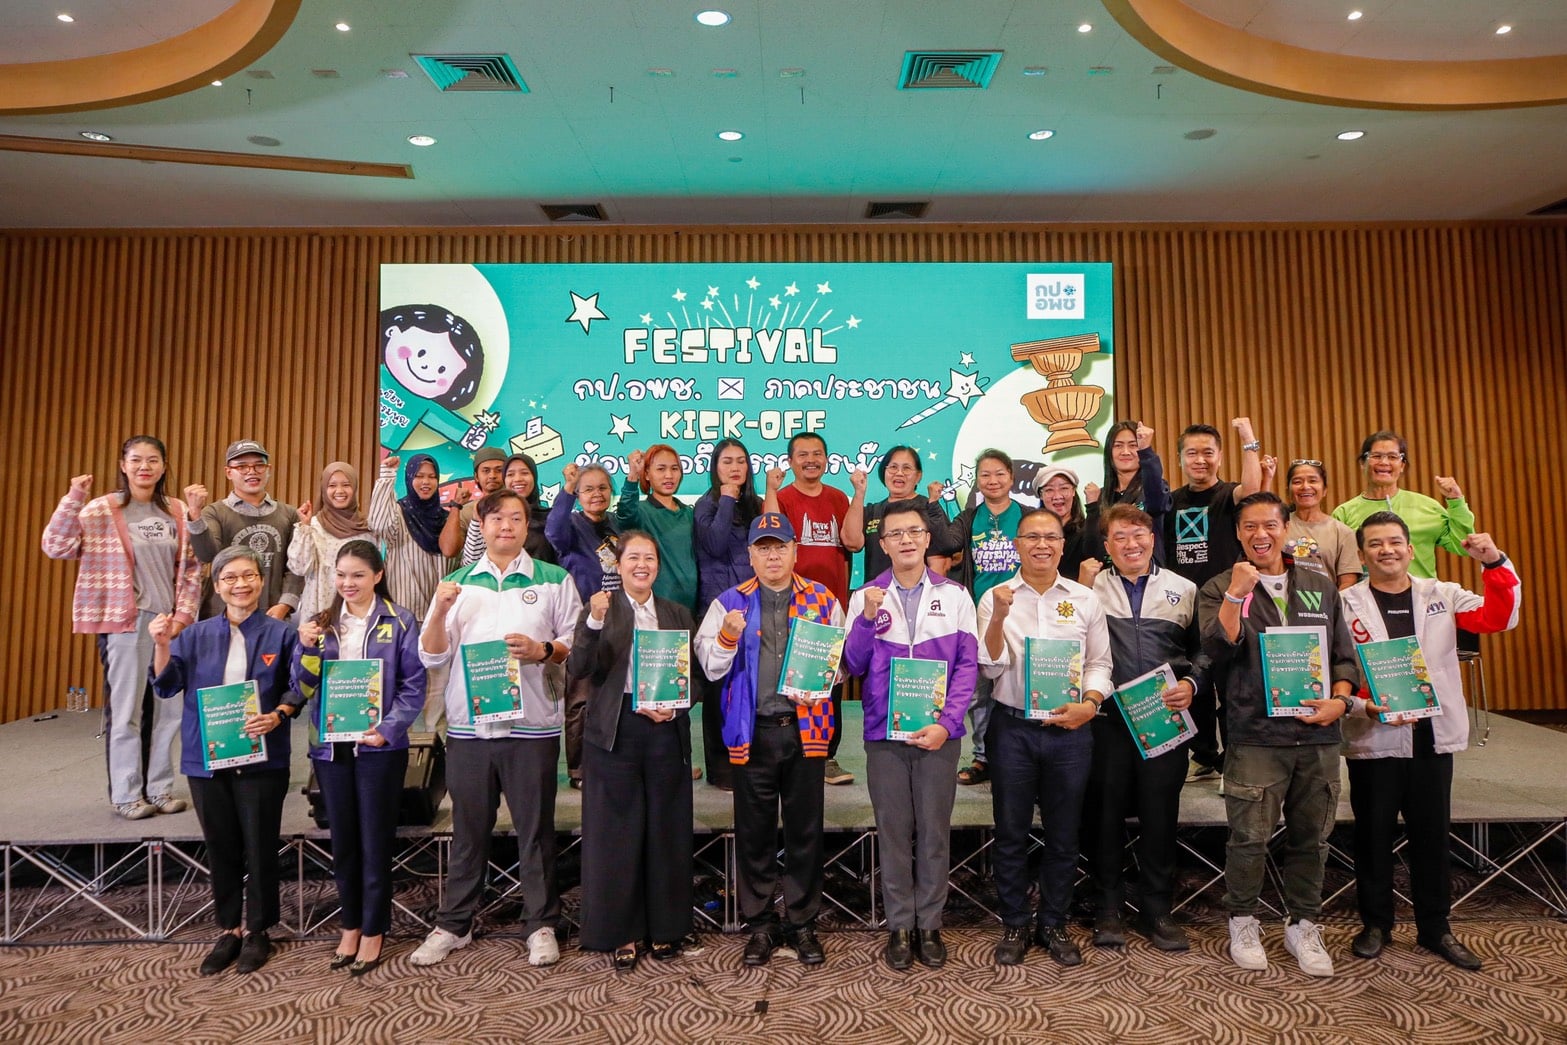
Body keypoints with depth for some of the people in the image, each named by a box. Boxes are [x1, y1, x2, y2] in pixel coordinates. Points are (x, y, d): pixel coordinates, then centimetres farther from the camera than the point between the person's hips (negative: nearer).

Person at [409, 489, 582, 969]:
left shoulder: (553, 580, 5)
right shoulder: (457, 583, 10)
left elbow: (577, 644, 3)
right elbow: (431, 656, 6)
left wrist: (542, 650, -15)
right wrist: (440, 610, -9)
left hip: (532, 725, -2)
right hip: (468, 725, 2)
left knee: (535, 829, 5)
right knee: (468, 829, 11)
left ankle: (541, 925, 18)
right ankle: (453, 924, 26)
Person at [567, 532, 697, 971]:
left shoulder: (678, 614, 11)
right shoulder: (600, 608, 2)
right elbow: (579, 668, -11)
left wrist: (673, 708, -8)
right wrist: (594, 621, -25)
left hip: (666, 732, 3)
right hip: (615, 731, -2)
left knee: (666, 831, 8)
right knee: (616, 832, 4)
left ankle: (664, 929, 24)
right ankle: (619, 933, 18)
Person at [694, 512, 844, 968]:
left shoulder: (823, 600, 7)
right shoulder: (729, 603, 6)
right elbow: (711, 667, 2)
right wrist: (727, 636, -17)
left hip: (805, 728, 0)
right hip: (752, 731, 0)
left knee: (805, 831, 9)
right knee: (754, 832, 8)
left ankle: (803, 923, 25)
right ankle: (760, 924, 24)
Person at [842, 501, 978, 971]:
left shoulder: (953, 595, 3)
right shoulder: (866, 597, 4)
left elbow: (968, 664, 0)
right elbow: (853, 665, 0)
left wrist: (946, 723, -11)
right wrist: (868, 617, -16)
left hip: (938, 732, 0)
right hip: (884, 732, 0)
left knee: (935, 829, 8)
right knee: (893, 831, 7)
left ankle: (930, 925, 23)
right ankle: (899, 926, 21)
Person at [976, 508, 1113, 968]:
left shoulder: (1085, 599, 4)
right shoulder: (995, 598, -1)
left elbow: (1099, 662, 7)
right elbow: (991, 667, -5)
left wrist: (1089, 703, -11)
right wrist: (999, 617, -18)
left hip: (1070, 729, 1)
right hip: (1012, 727, -1)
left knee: (1063, 835, 13)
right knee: (1011, 833, 10)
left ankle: (1053, 925, 30)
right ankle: (1014, 926, 26)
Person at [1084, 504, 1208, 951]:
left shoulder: (1184, 590, 9)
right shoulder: (1089, 590, 3)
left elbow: (1202, 650, 11)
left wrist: (1191, 684, -6)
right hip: (1107, 718, -1)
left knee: (1160, 814, 8)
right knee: (1105, 812, 7)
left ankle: (1156, 910, 23)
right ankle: (1109, 907, 22)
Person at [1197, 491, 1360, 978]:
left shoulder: (1320, 587, 13)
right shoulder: (1219, 589, 2)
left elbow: (1345, 654, 15)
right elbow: (1218, 650, -13)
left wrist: (1340, 699, -2)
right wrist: (1237, 592, -19)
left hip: (1318, 736, 4)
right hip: (1256, 736, -3)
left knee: (1311, 837, 11)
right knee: (1250, 837, -1)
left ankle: (1304, 926, 28)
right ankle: (1243, 922, 18)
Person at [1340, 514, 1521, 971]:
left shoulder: (1442, 595, 7)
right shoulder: (1347, 604, -2)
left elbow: (1498, 619, -6)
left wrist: (1495, 564, -18)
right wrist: (1366, 706, -23)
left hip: (1433, 736, 2)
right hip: (1373, 739, -2)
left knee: (1433, 835, 12)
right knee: (1374, 835, 9)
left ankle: (1435, 928, 28)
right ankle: (1375, 924, 24)